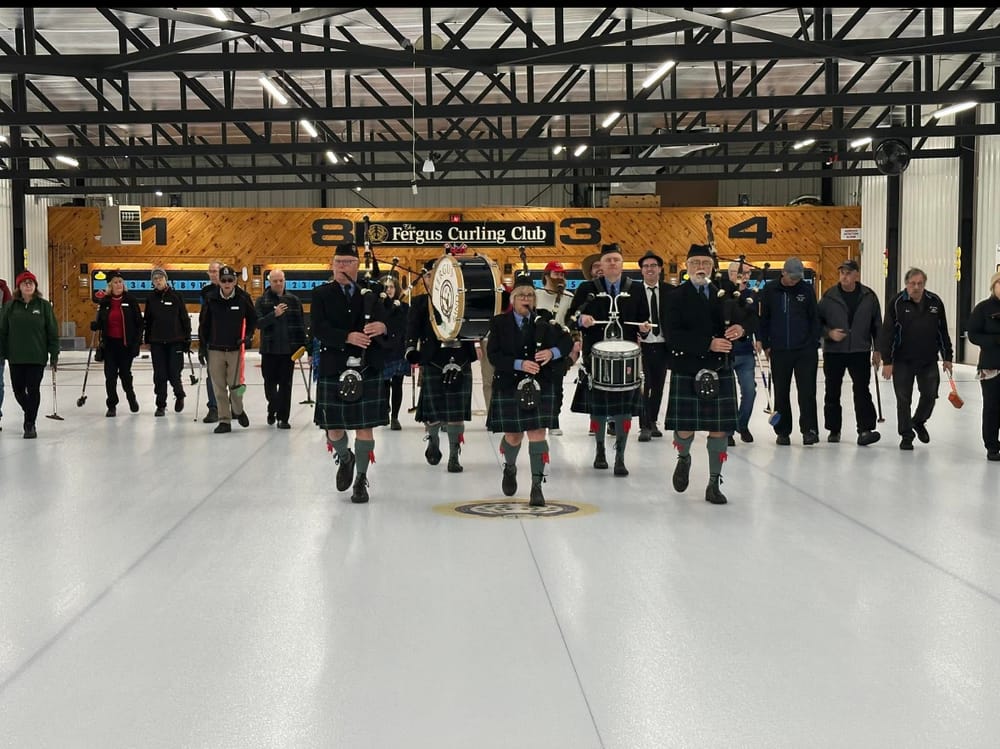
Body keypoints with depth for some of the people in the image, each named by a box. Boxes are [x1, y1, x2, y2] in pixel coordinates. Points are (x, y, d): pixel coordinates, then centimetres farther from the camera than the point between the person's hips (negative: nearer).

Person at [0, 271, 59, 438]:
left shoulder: (44, 305, -1)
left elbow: (52, 331, 0)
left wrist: (54, 353, -3)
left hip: (37, 356, -2)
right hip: (16, 356, 2)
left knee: (33, 390, -2)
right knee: (18, 390, 8)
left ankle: (30, 424, 7)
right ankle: (30, 413, 35)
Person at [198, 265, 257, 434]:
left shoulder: (243, 298, -4)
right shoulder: (211, 300, -1)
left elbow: (252, 319, 10)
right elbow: (203, 324, 7)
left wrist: (248, 336, -4)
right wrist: (202, 347, 5)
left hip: (236, 349, -1)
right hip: (215, 349, 1)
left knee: (235, 384, -4)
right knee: (219, 387, 2)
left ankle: (238, 410, 25)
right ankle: (224, 420, 10)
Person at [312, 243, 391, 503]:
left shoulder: (370, 294, 8)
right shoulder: (321, 295, 4)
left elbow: (385, 324, 0)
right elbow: (319, 329, -8)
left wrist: (382, 327, -25)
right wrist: (348, 337, -23)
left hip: (367, 368, 0)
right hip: (333, 368, 0)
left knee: (365, 425, -1)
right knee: (333, 424, 6)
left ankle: (361, 480, 11)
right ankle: (345, 459, 38)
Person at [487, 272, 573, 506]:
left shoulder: (545, 319, 3)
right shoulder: (499, 323, -1)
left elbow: (567, 341, 4)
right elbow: (493, 355, -9)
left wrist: (553, 352, -17)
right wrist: (519, 364, -21)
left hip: (541, 386, 0)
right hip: (509, 387, 0)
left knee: (537, 433, -7)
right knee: (513, 435, 9)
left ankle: (537, 486, -5)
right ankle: (509, 468, 41)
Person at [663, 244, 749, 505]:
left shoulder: (724, 294, 9)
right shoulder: (677, 297, -1)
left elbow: (746, 320, 11)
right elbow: (673, 335, -12)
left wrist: (740, 328, -14)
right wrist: (708, 343, -21)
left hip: (720, 371, 3)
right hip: (687, 371, -2)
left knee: (719, 428, 2)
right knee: (685, 427, 0)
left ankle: (714, 484, 12)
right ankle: (684, 458, 35)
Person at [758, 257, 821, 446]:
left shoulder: (806, 290, 0)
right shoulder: (770, 290, 0)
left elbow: (814, 319, 5)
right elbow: (764, 318, 6)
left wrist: (814, 344, 0)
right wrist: (765, 345, 4)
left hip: (805, 350, -1)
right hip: (779, 351, 1)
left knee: (807, 391, -4)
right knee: (781, 393, 8)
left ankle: (809, 430, -1)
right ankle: (782, 431, 16)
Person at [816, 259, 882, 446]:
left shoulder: (869, 297, 2)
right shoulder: (829, 296, -1)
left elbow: (877, 325, 9)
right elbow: (817, 320, 5)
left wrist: (877, 350, 7)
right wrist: (829, 333, -12)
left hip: (860, 351, -1)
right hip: (833, 352, 1)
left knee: (862, 390, -8)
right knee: (832, 392, 8)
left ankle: (865, 429, -8)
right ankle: (833, 429, 20)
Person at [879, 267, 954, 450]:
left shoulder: (935, 302, 1)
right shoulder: (896, 303, -8)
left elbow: (943, 332, 9)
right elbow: (887, 333, -10)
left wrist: (947, 357, 9)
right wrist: (887, 361, -14)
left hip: (929, 360, 3)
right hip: (903, 361, -3)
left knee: (930, 394, 5)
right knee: (903, 399, 2)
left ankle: (919, 422, 33)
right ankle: (906, 436, 14)